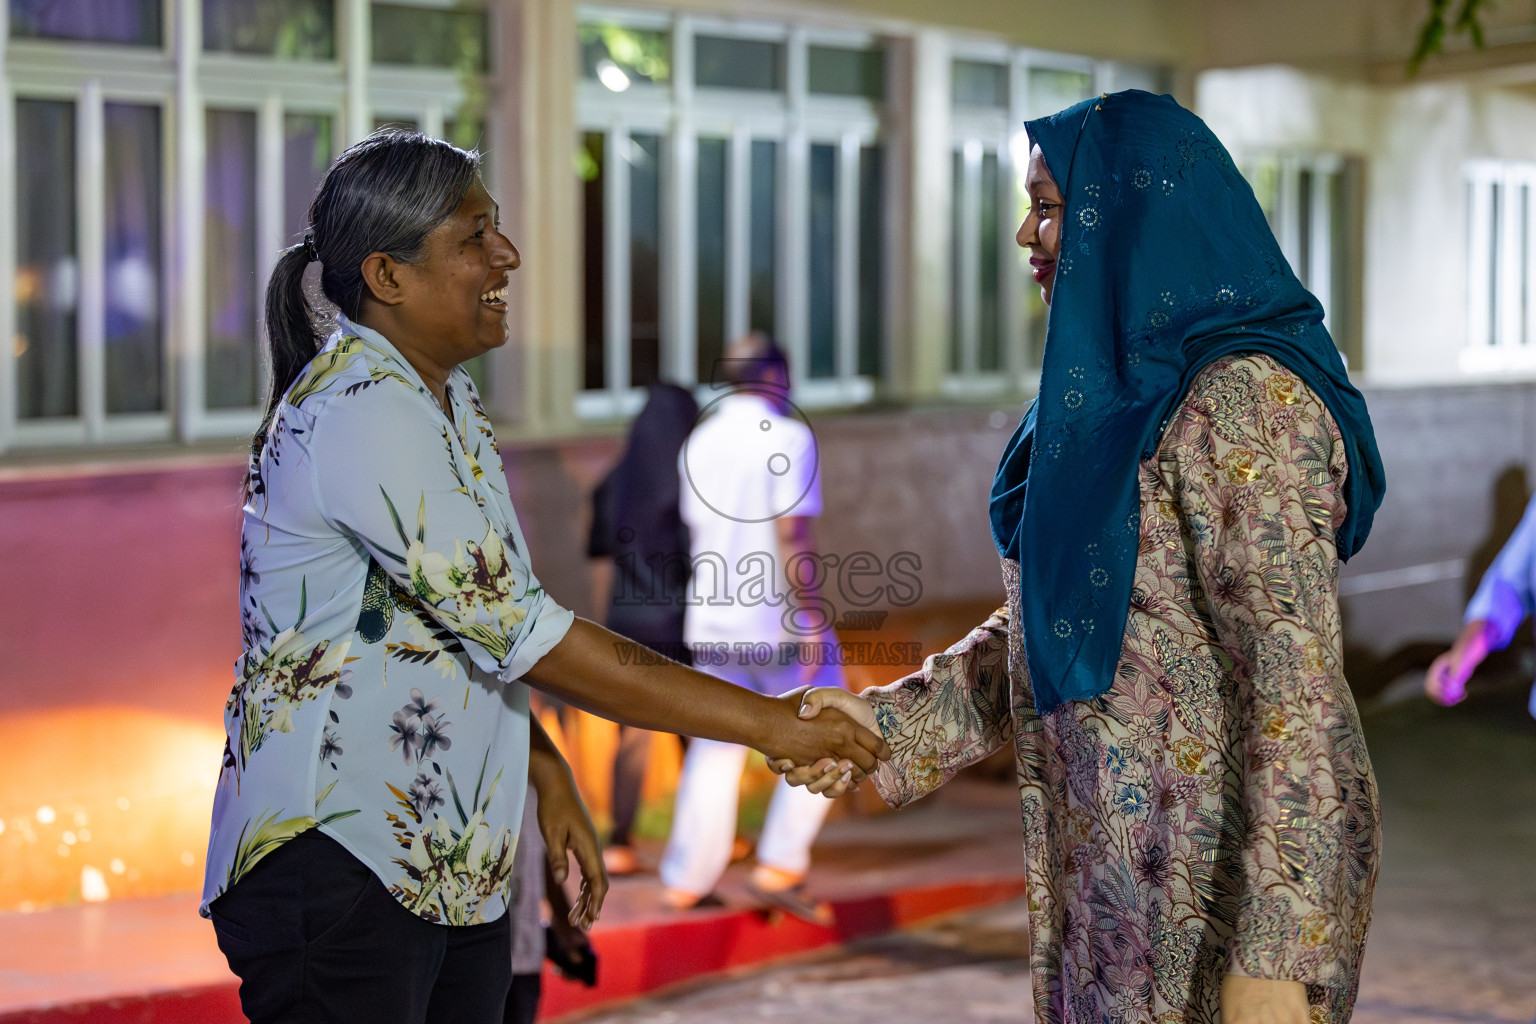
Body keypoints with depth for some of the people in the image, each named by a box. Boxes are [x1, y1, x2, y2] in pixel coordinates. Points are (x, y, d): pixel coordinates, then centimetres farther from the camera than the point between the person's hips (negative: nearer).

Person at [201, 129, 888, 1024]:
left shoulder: (446, 402, 12)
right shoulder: (357, 414, -19)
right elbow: (518, 631, -23)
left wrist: (549, 774, 9)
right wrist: (766, 722, -20)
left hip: (457, 871, 9)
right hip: (338, 863, -9)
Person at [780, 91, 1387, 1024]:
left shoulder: (1246, 402, -18)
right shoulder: (1116, 394, 12)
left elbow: (1297, 680, -23)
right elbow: (1044, 625, 16)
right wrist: (896, 725, 4)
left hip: (1221, 868, -9)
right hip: (1114, 858, 9)